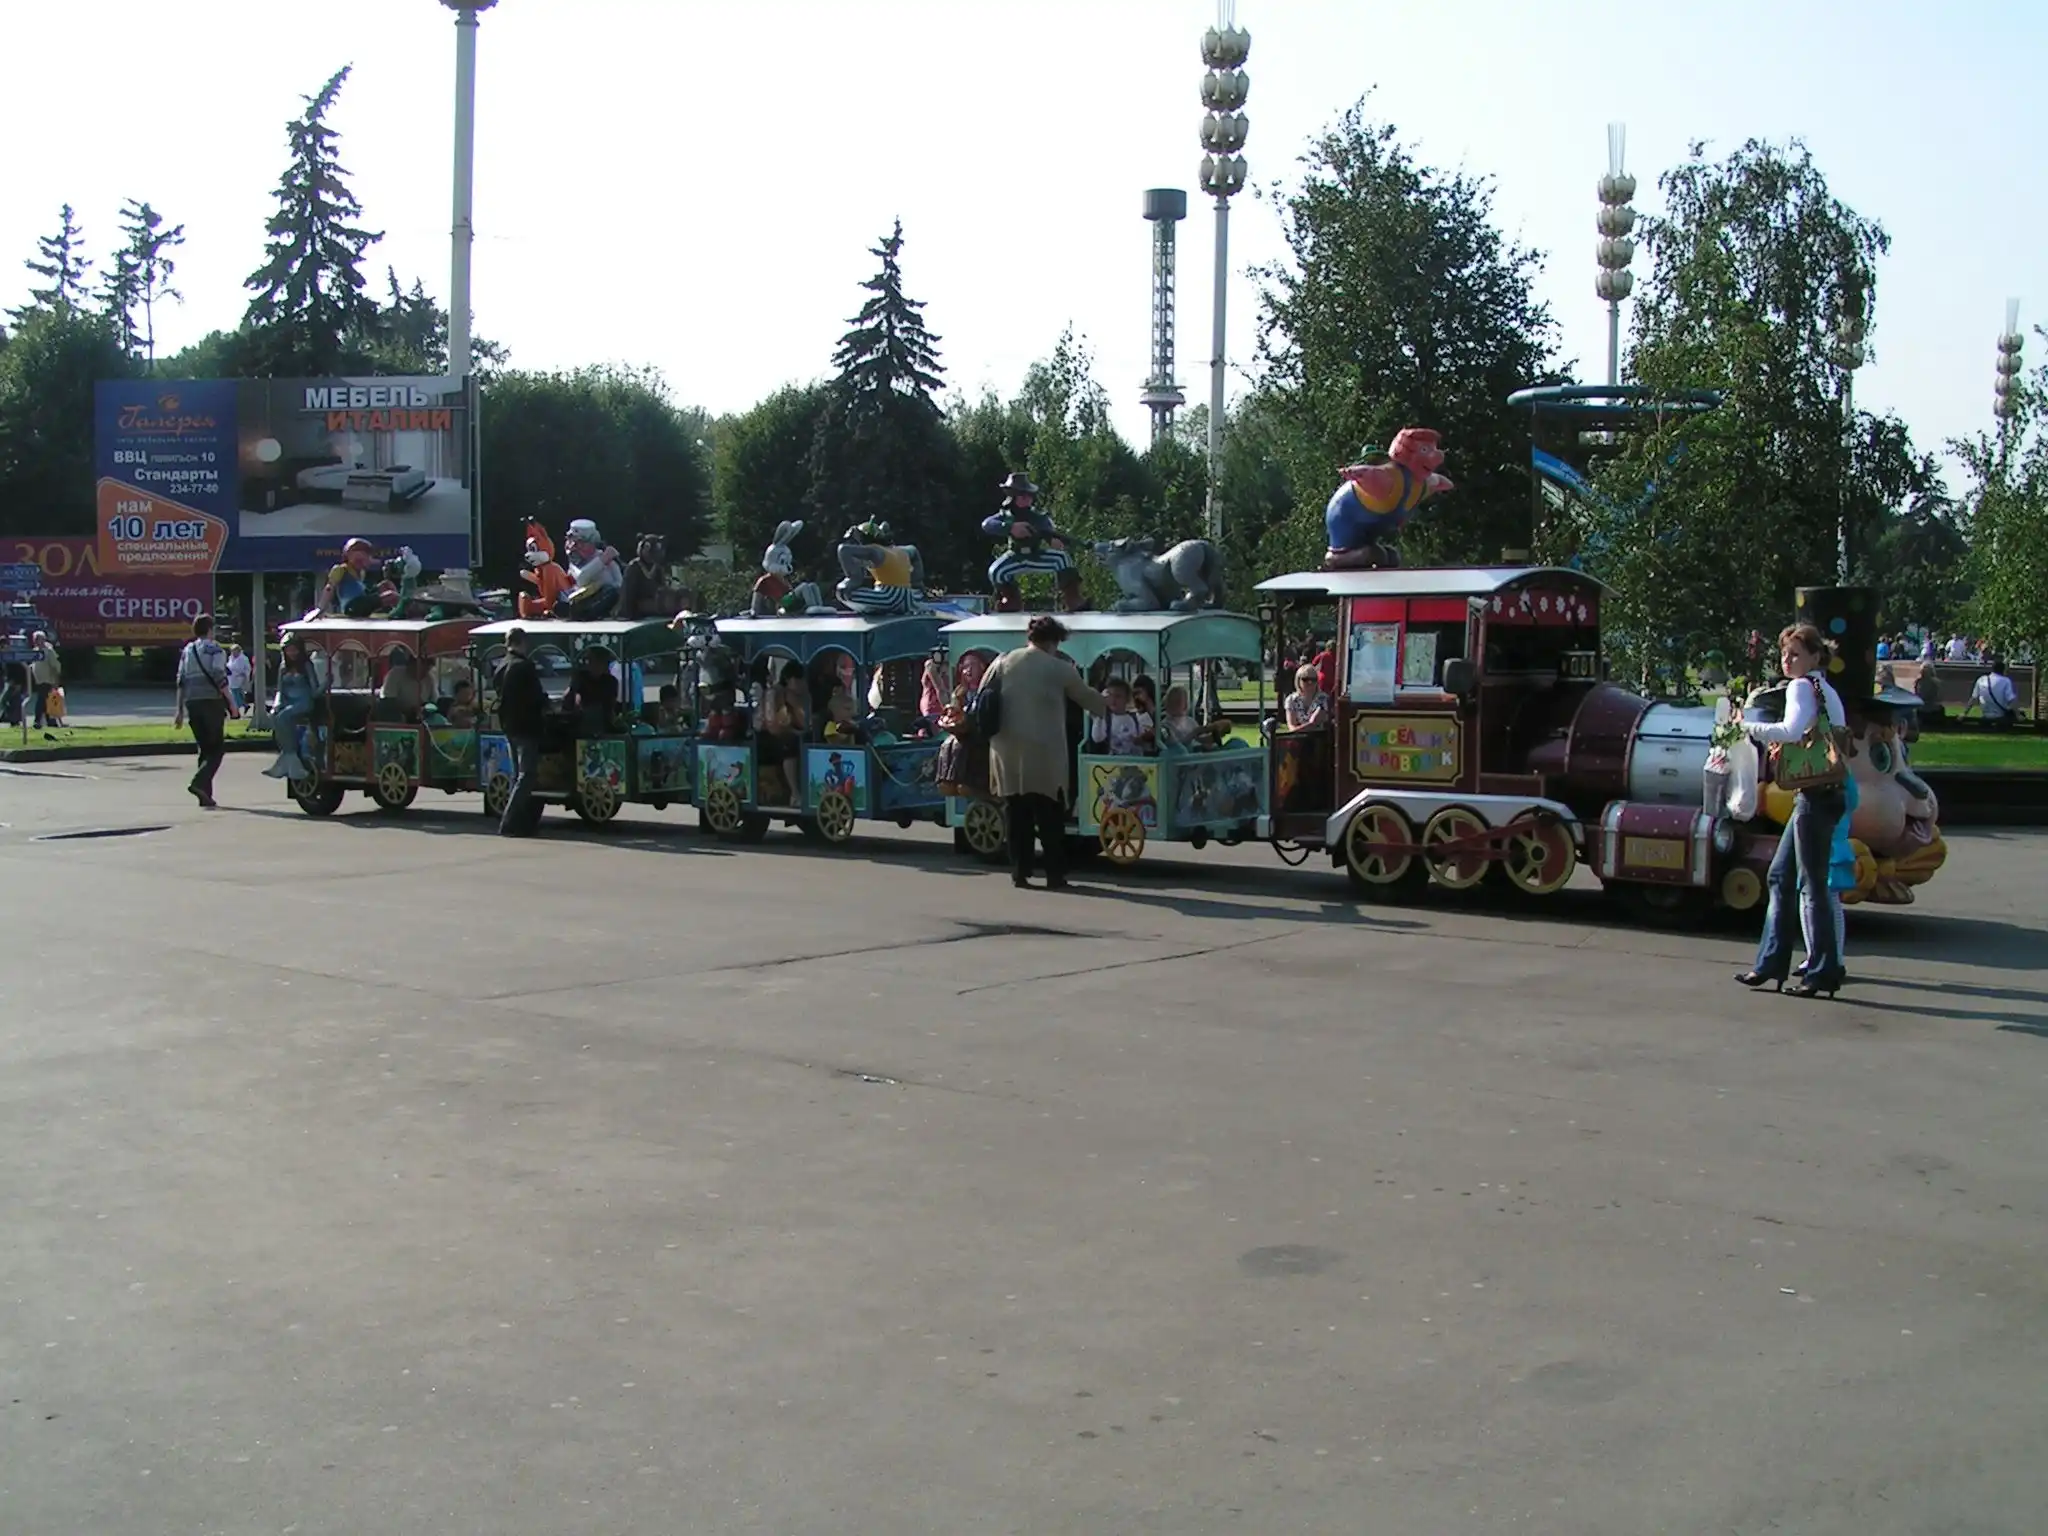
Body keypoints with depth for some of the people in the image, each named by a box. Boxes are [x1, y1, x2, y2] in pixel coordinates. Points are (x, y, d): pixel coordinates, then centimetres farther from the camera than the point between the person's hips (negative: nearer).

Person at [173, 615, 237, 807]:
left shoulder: (187, 651, 14)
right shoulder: (215, 650, -4)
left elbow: (181, 681, 14)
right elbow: (220, 678, -14)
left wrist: (180, 710, 16)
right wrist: (232, 705, -10)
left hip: (191, 703, 6)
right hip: (212, 701, -6)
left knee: (204, 748, 12)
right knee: (217, 748, -1)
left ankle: (205, 796, 8)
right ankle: (199, 782, -23)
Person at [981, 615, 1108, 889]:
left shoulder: (1004, 662, 6)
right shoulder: (1059, 668, 0)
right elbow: (1085, 696, 14)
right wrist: (1107, 704, 34)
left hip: (1008, 752, 3)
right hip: (1044, 753, -3)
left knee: (1017, 815, 9)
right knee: (1050, 817, 4)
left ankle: (1019, 872, 9)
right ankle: (1055, 874, 5)